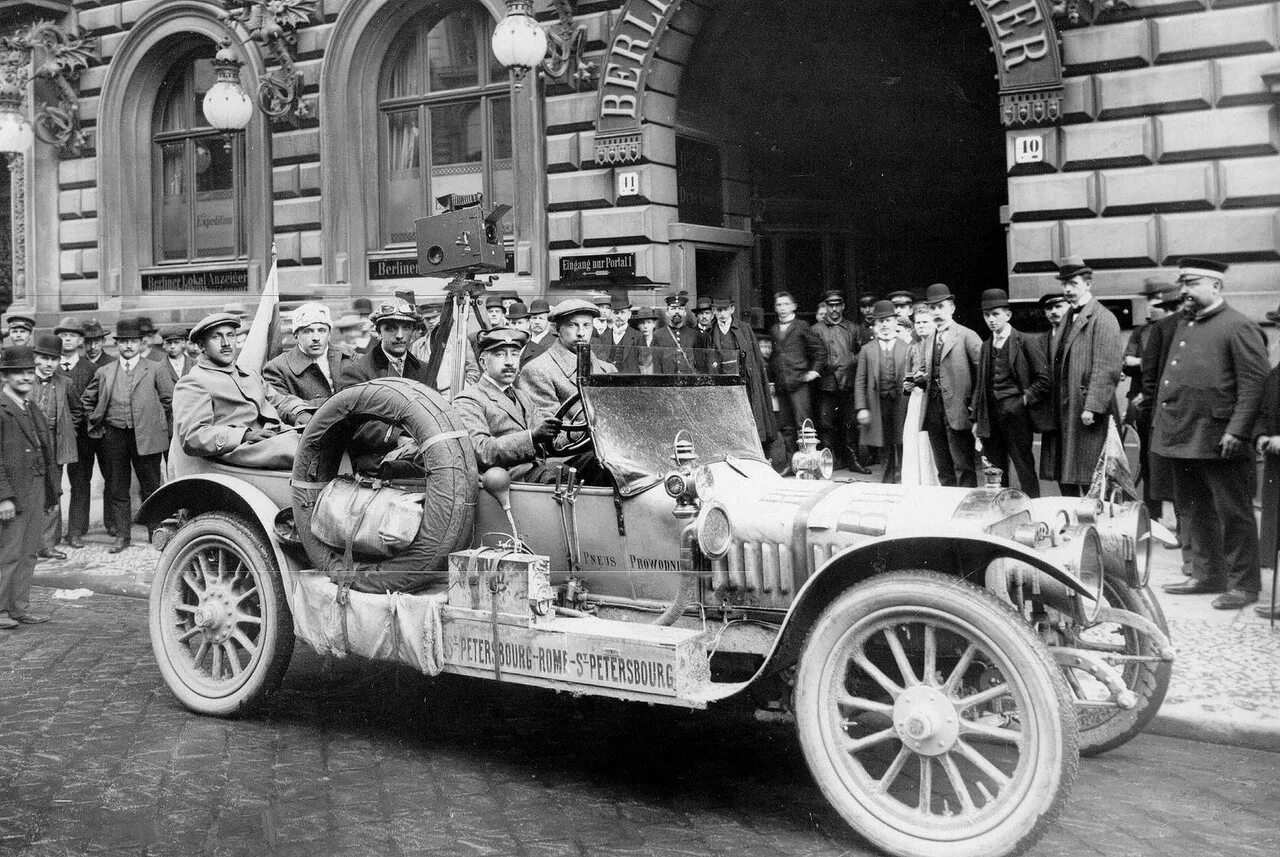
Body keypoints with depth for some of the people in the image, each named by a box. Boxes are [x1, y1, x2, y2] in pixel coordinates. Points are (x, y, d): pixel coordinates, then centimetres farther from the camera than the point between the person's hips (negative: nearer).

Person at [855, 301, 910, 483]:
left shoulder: (907, 349, 6)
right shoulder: (866, 350, 9)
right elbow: (860, 381, 6)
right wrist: (861, 408, -2)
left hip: (901, 404, -1)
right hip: (878, 405, 1)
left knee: (903, 446, 0)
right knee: (885, 448, 7)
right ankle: (889, 476, 20)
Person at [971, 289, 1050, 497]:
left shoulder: (1024, 342, -2)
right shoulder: (986, 347, 15)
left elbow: (1043, 379, -4)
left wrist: (1026, 399, -9)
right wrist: (976, 419, 11)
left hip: (1016, 413, -5)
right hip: (990, 414, 5)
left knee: (1025, 470, -2)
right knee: (995, 472, 8)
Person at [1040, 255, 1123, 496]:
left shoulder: (1103, 319, -8)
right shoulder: (1067, 318, 19)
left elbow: (1107, 368, -16)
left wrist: (1092, 407, -21)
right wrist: (1052, 405, 11)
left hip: (1088, 414, -8)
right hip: (1062, 412, 8)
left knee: (1091, 482, -4)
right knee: (1064, 477, 11)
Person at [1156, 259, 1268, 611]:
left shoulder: (1239, 327, -9)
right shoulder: (1183, 325, 16)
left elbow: (1255, 383, -15)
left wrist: (1236, 431, -20)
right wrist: (1162, 423, 14)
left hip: (1219, 441, -8)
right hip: (1182, 437, 8)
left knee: (1233, 514, 2)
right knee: (1195, 512, 16)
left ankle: (1244, 583, 13)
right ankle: (1207, 575, 28)